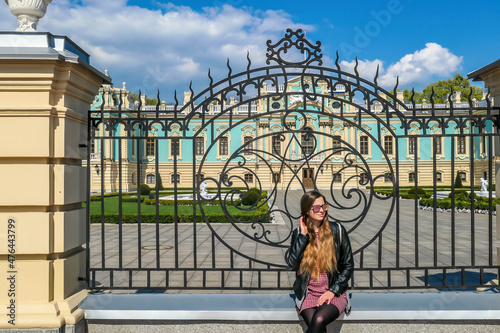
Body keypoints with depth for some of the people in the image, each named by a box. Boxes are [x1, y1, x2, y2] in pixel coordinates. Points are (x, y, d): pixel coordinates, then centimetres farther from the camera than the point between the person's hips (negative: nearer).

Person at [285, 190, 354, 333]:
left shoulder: (337, 230, 2)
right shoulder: (298, 233, 7)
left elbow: (348, 265, 5)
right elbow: (292, 263, -8)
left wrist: (333, 291, -5)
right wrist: (303, 235, -8)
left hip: (334, 293, -1)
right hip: (308, 293, 1)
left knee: (319, 320, -31)